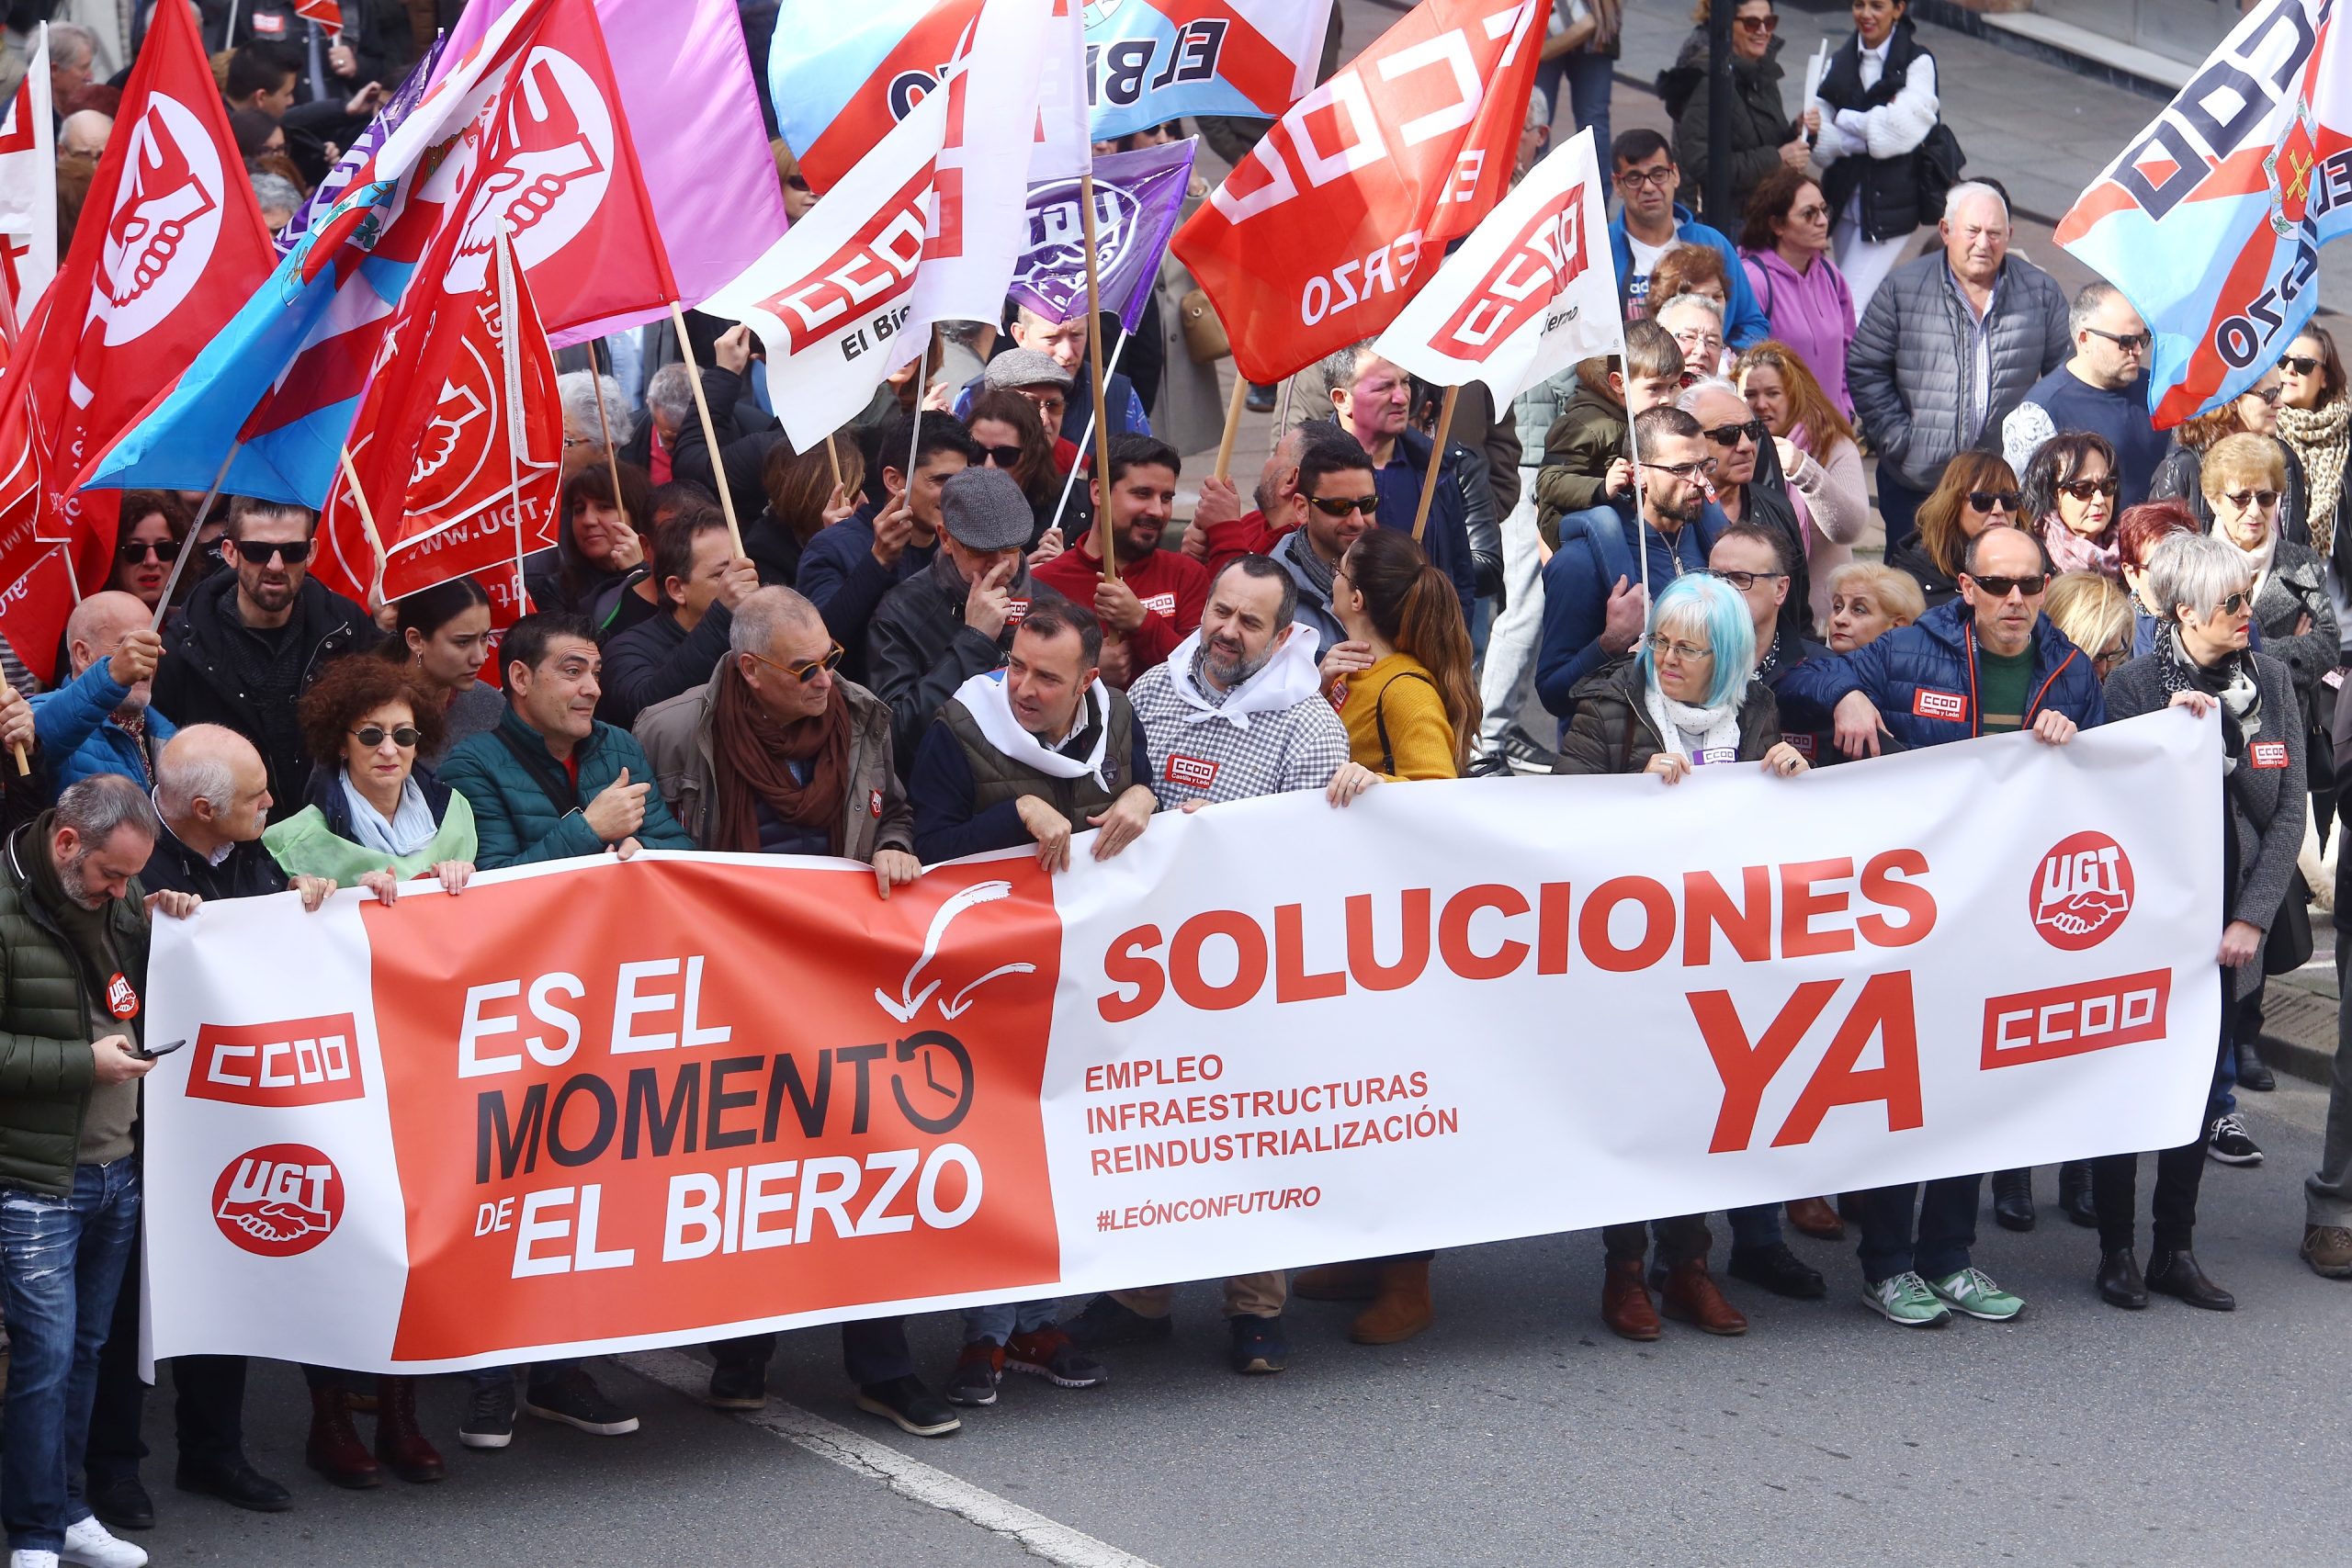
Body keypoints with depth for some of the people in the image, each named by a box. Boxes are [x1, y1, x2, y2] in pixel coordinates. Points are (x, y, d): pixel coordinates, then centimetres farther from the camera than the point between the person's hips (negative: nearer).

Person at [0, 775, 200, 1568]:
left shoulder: (119, 899, 9)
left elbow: (144, 993, 25)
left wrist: (164, 927, 5)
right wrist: (83, 1063, -16)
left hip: (117, 1170, 7)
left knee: (86, 1349, 12)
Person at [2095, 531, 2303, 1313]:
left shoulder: (2270, 682, 3)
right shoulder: (2135, 684, -8)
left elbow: (2288, 811, 2)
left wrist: (2252, 919, -6)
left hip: (2227, 931, 4)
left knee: (2201, 1088, 9)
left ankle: (2174, 1249, 16)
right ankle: (2116, 1249, 12)